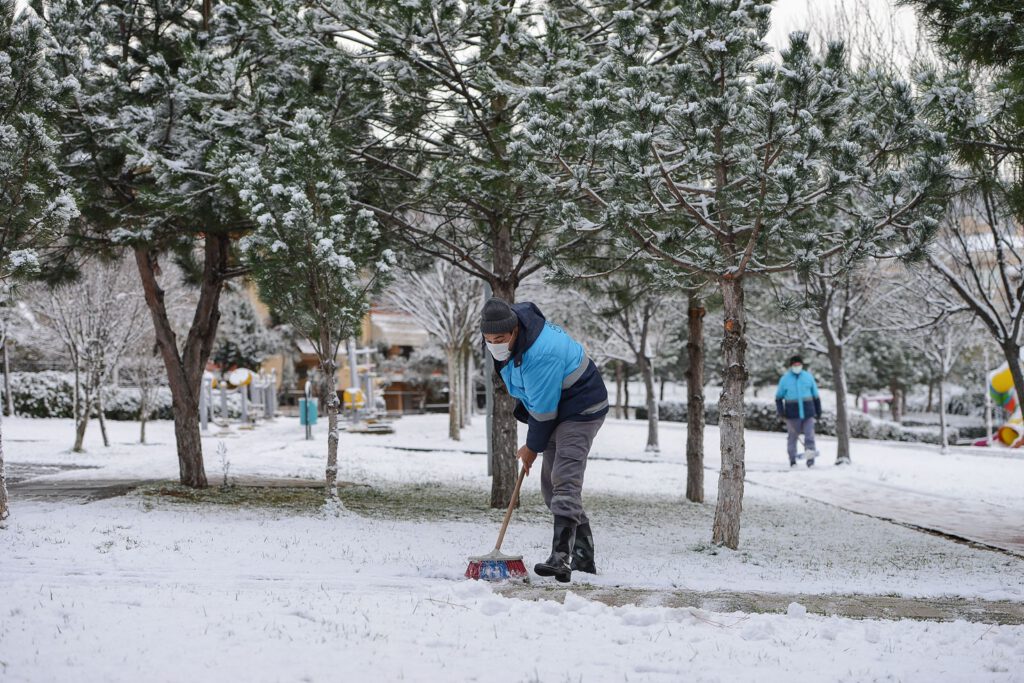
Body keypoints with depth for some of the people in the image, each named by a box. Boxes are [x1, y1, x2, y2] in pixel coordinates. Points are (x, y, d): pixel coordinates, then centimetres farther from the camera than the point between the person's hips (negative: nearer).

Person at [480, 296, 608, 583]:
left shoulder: (541, 352, -34)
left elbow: (543, 408, -25)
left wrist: (532, 446, -12)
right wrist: (524, 411, 10)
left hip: (582, 408, -10)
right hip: (555, 409, 10)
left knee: (564, 482, -20)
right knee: (551, 485, 10)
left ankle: (560, 559, -26)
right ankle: (583, 558, 16)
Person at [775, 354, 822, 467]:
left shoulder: (808, 377, 7)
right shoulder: (784, 379, 3)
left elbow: (816, 395, 15)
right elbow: (779, 397, 9)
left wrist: (818, 411, 14)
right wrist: (780, 410, -4)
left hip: (808, 411, 1)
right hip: (792, 413, -1)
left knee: (809, 435, -8)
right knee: (793, 436, 5)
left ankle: (810, 460, -12)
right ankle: (792, 461, 14)